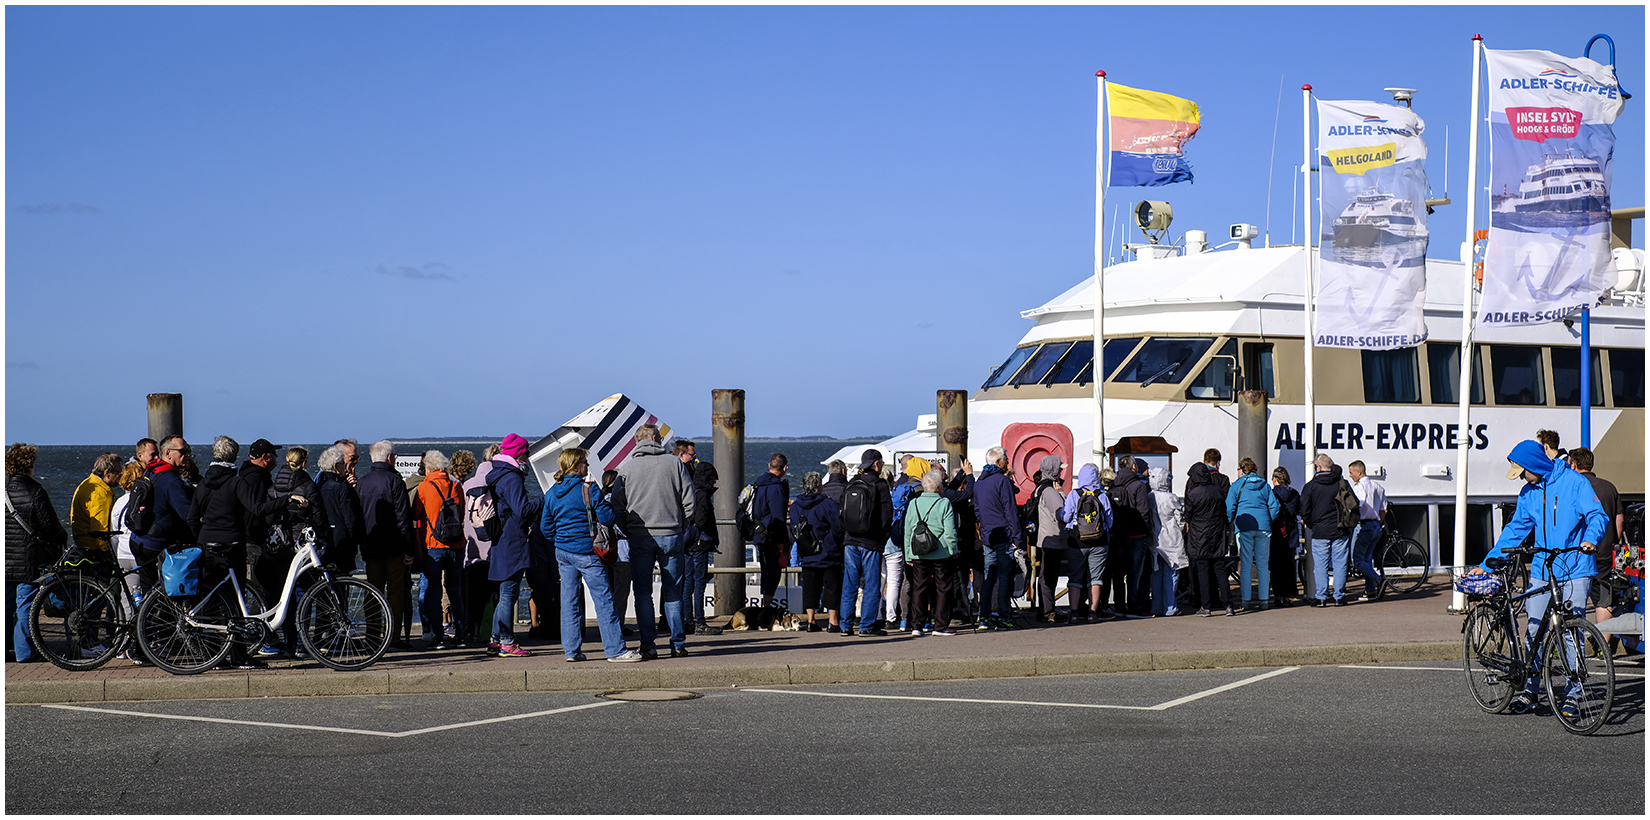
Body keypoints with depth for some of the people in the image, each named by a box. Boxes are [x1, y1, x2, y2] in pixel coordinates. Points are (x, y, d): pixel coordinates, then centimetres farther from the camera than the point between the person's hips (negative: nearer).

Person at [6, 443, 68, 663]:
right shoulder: (34, 491, -11)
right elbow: (49, 525, -8)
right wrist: (63, 538, 12)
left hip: (5, 560, 4)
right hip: (28, 559, -4)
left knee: (5, 605, 12)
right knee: (25, 604, 1)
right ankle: (24, 652, 2)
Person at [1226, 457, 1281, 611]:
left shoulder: (1237, 486, 3)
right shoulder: (1264, 486, 12)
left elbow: (1229, 508, -1)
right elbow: (1275, 507, 6)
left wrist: (1230, 523, 13)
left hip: (1244, 527, -2)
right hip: (1263, 528, 2)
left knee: (1245, 565, 0)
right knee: (1263, 564, 6)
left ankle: (1246, 600, -2)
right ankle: (1264, 600, 5)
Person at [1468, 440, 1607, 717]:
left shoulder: (1574, 482, -6)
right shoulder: (1529, 493, 11)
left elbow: (1598, 516, -11)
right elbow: (1515, 530, 17)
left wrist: (1590, 539, -32)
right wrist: (1486, 564, 14)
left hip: (1575, 570, -5)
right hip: (1542, 571, 5)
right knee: (1535, 630, 2)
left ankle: (1572, 694, 1)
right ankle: (1529, 690, 12)